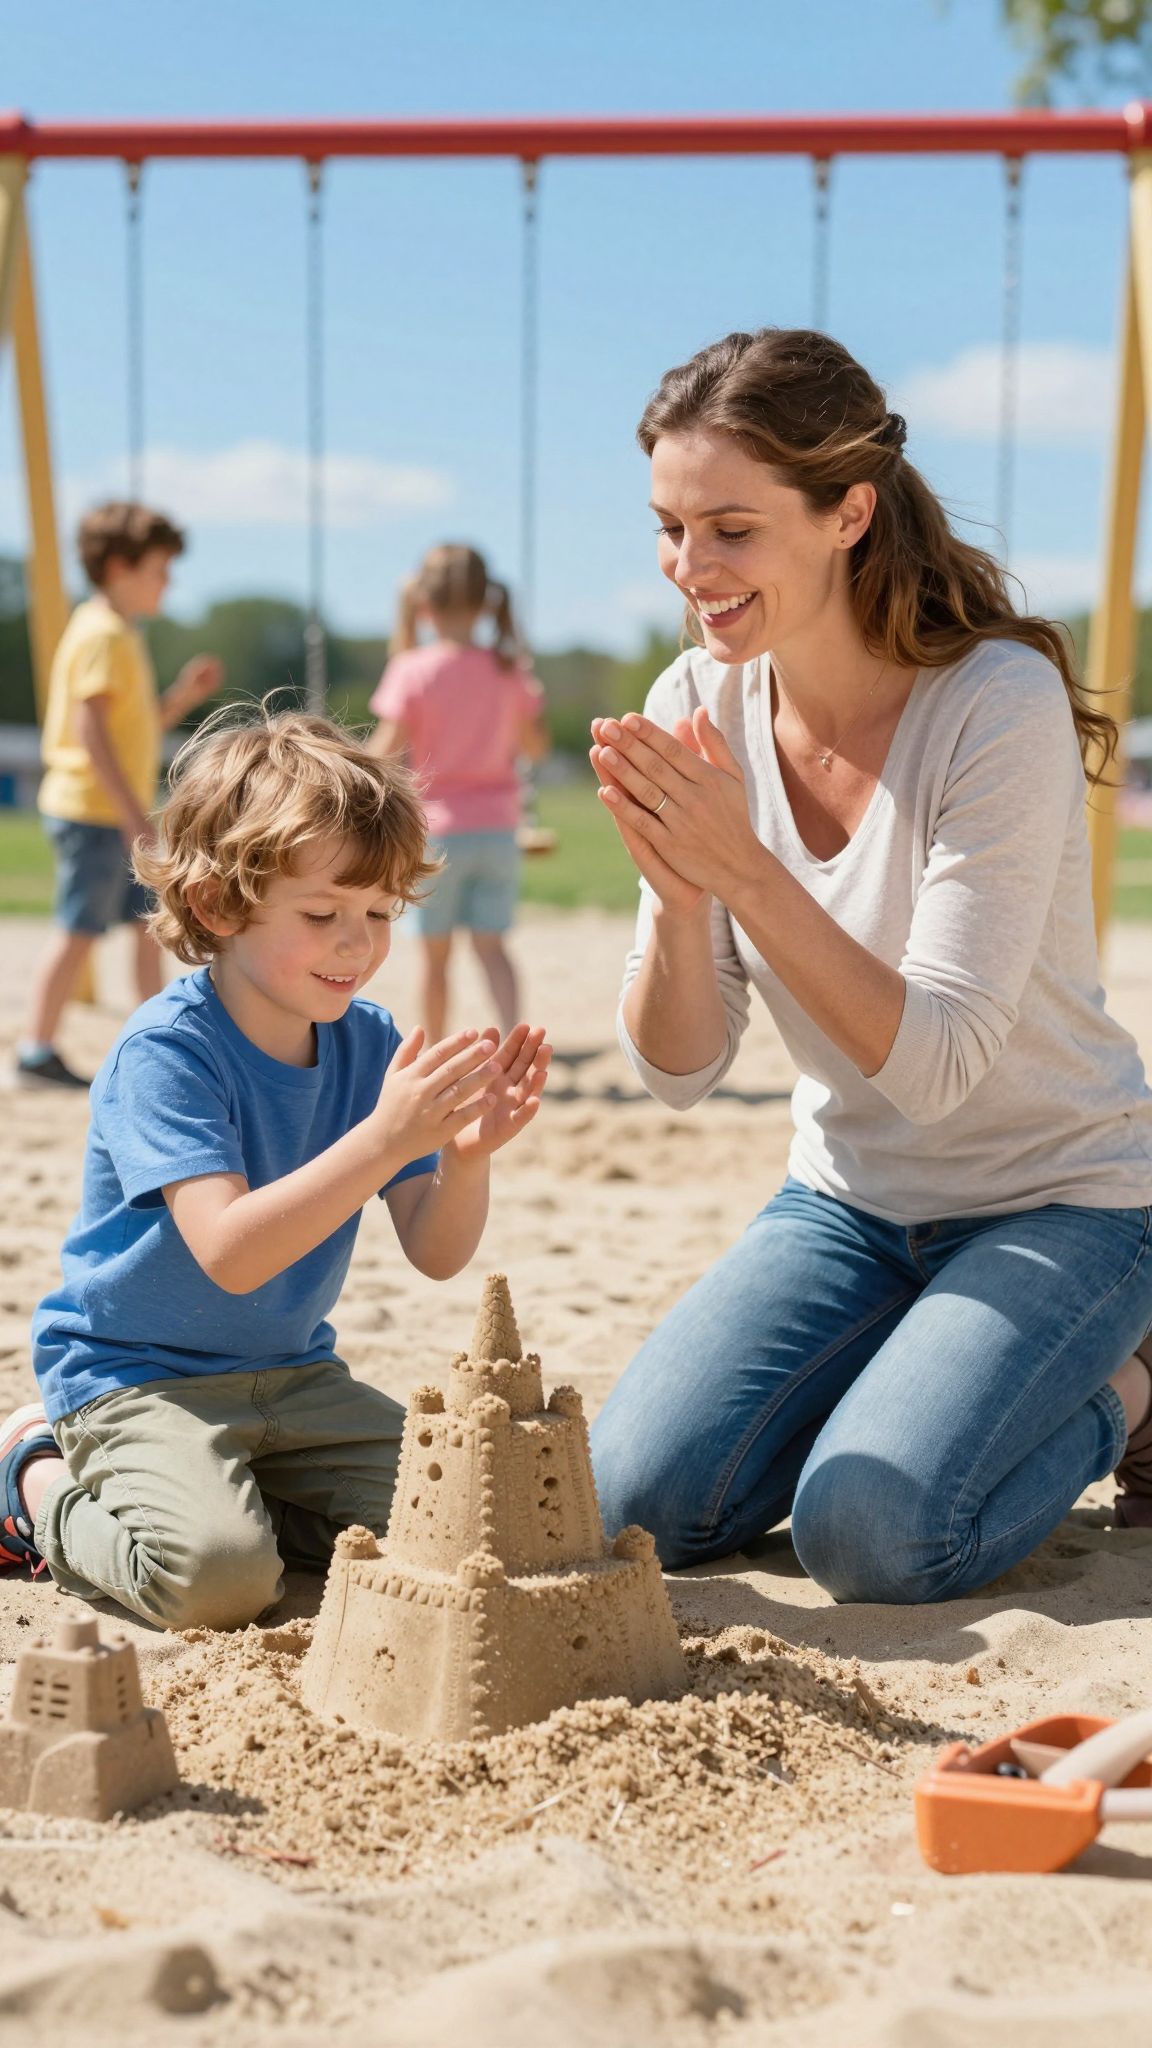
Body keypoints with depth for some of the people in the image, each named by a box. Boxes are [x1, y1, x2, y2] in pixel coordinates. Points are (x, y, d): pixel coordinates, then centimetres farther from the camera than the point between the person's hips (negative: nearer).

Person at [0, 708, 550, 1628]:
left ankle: (230, 1489, 10)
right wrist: (385, 1138, -40)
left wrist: (466, 1156, -26)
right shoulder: (166, 1051, -20)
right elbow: (229, 1253, -32)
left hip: (291, 1371, 6)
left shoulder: (372, 1045, -1)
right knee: (217, 1574, -29)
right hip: (136, 1373, -6)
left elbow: (436, 1254, -4)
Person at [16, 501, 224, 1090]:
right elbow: (92, 730, -22)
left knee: (150, 923, 12)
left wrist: (182, 696, 9)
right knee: (78, 932, -6)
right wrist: (134, 814, -24)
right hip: (92, 811, -10)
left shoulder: (120, 634, 18)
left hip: (120, 816, 10)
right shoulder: (102, 633, -13)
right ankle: (35, 1052, -2)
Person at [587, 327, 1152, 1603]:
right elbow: (678, 1072, -8)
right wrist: (677, 894, -28)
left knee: (871, 1532, -24)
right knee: (641, 1503, -11)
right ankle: (913, 1372, 16)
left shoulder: (1002, 705, -23)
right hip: (852, 1200, 5)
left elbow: (936, 1064, -27)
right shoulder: (698, 710, -7)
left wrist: (746, 872, -35)